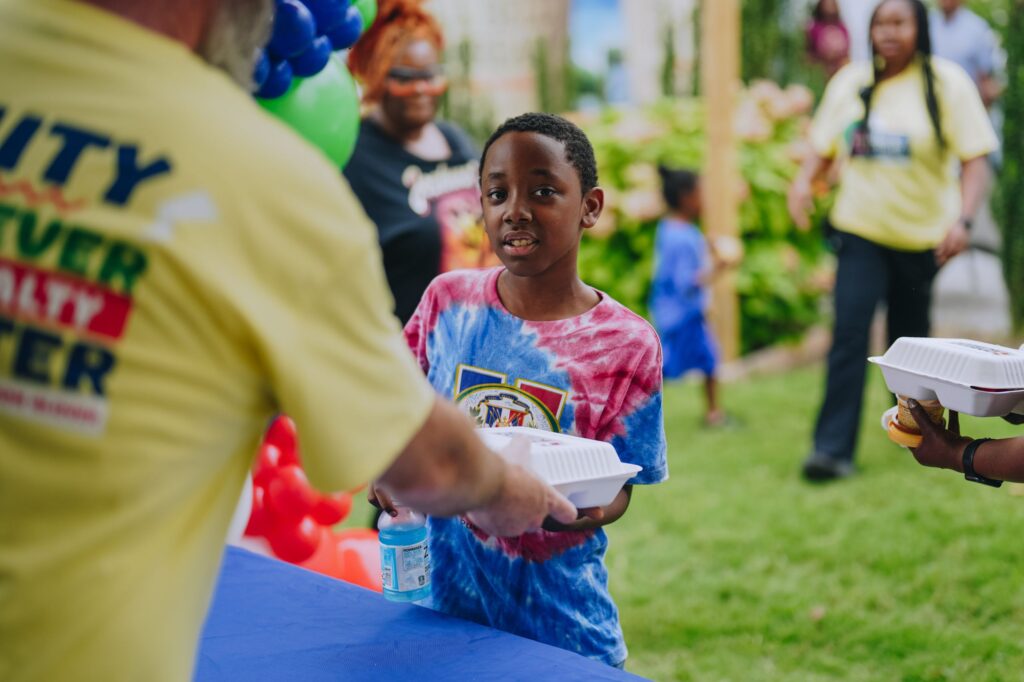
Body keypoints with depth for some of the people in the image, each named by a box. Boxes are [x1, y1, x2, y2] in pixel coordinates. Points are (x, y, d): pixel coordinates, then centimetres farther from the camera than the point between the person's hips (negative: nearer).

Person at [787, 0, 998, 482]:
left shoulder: (946, 83, -6)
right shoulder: (850, 83, 4)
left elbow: (974, 159, -9)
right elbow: (823, 147, 11)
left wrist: (962, 218, -24)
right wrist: (804, 181, -10)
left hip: (921, 235, -1)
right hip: (860, 229, 1)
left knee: (909, 337, 10)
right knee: (849, 333, -12)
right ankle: (833, 448, -13)